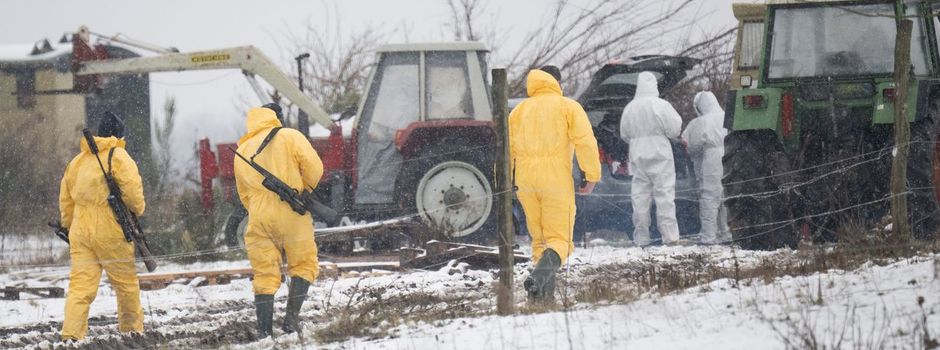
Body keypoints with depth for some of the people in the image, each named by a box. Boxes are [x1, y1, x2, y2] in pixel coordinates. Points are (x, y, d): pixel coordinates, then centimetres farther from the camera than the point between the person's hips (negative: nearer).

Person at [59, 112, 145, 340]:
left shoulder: (77, 161, 14)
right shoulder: (118, 157, -6)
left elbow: (65, 199, 18)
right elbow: (132, 190, -14)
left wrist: (68, 226, 27)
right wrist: (137, 210, 6)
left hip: (80, 232, 5)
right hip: (110, 231, -5)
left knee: (80, 284, -1)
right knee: (126, 281, 12)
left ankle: (71, 333, -14)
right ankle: (132, 328, 21)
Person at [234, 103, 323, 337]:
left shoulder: (242, 152, 16)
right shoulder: (289, 137, 1)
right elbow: (314, 168, -7)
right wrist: (306, 191, 11)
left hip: (259, 219, 4)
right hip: (292, 215, -3)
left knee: (264, 275, 6)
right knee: (303, 265, 10)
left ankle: (264, 332, 0)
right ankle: (291, 316, -7)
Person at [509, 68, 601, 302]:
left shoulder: (519, 111, 15)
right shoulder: (569, 107, 4)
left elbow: (505, 149, 11)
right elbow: (585, 141, -9)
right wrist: (592, 176, -7)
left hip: (526, 182, 4)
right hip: (557, 182, -4)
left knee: (540, 239, 16)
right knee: (559, 240, -4)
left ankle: (545, 293, 8)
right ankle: (538, 278, -31)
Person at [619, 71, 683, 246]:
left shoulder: (629, 108, 2)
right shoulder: (661, 106, -11)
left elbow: (624, 134, 10)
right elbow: (675, 129, -9)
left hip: (637, 156, 3)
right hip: (660, 155, -3)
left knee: (640, 195, 6)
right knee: (664, 193, -2)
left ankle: (641, 237, 6)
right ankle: (669, 235, -6)